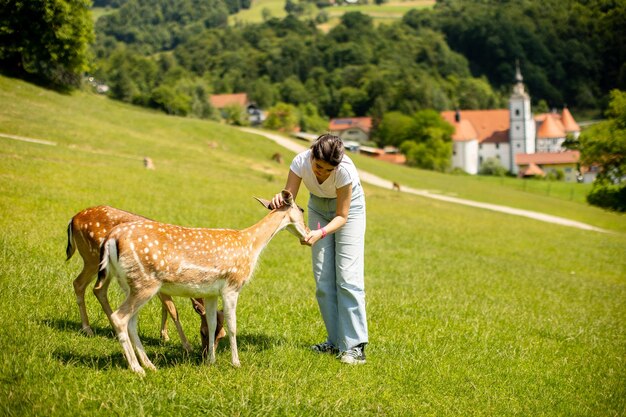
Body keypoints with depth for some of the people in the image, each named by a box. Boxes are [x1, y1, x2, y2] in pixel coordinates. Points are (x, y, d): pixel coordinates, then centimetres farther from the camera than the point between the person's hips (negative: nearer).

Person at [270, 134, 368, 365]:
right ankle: (336, 341, 10)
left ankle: (354, 346, -13)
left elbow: (341, 216, -27)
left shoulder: (345, 170, -37)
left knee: (347, 275, -14)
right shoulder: (301, 161, -29)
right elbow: (288, 200, -23)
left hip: (348, 206, -4)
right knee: (323, 279, 1)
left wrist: (320, 233, -43)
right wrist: (278, 202, -47)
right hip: (318, 205, 4)